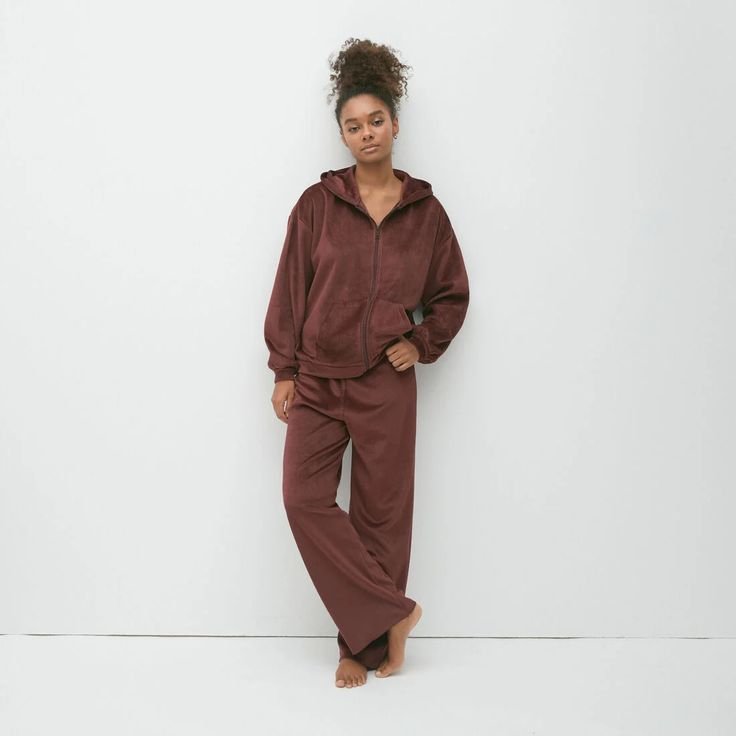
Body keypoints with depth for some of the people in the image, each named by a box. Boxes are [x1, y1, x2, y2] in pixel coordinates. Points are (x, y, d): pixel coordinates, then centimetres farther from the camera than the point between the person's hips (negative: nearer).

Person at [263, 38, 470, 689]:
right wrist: (283, 371, 0)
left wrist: (423, 344, -1)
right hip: (317, 382, 0)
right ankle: (392, 613, 2)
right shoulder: (317, 204, 1)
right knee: (305, 499, -12)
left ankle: (365, 645, 20)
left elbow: (453, 295, 13)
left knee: (382, 512, 5)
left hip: (388, 385, 0)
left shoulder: (425, 210, 3)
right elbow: (290, 291, 2)